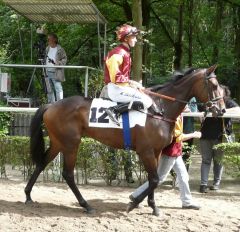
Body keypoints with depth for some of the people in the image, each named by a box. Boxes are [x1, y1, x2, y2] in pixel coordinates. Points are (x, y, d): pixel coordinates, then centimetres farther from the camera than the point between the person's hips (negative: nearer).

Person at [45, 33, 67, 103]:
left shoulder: (60, 49, -6)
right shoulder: (47, 48, 13)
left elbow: (64, 59, -4)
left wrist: (57, 63, -19)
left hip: (56, 73, -6)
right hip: (48, 72, 6)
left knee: (58, 89, -10)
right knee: (49, 90, 11)